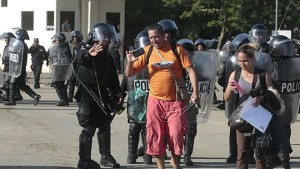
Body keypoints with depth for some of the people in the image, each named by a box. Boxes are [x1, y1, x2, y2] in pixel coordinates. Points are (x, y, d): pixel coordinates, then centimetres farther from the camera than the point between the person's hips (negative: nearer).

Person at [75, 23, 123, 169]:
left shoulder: (107, 55, 16)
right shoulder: (86, 51, -8)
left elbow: (112, 76, 20)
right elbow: (80, 57, -33)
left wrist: (117, 91, 5)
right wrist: (88, 54, -57)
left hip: (102, 95, 7)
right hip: (87, 95, -7)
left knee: (105, 125, 11)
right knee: (89, 128, -9)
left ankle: (106, 156, 23)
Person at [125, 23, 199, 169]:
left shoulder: (177, 49, -2)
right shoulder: (147, 52, 3)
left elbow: (190, 70, -2)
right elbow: (129, 74, 6)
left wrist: (195, 91, -12)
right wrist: (130, 62, -16)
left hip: (175, 102, -2)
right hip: (155, 101, 2)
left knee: (176, 134, -2)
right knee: (156, 136, 3)